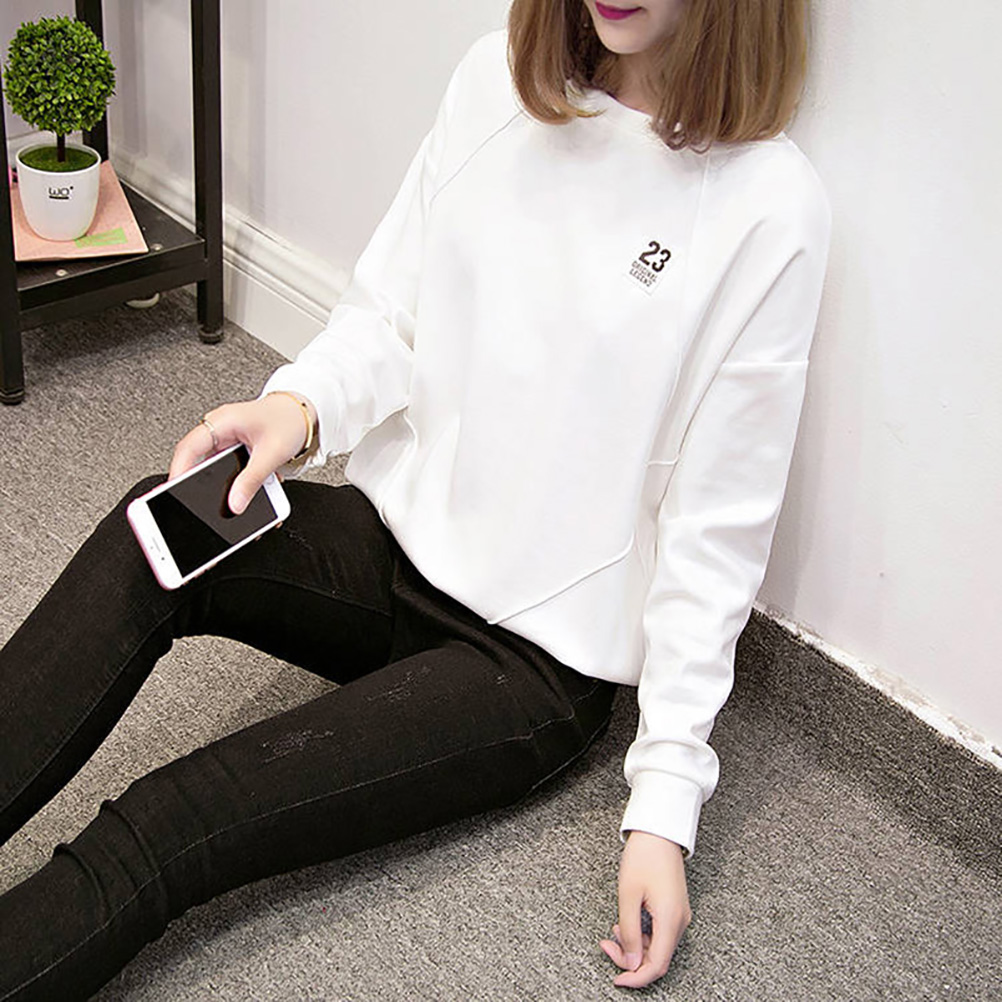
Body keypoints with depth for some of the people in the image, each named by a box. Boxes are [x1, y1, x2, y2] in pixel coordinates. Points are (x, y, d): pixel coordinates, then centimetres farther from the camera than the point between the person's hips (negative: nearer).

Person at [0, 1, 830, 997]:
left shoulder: (772, 205, -13)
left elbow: (717, 525, -11)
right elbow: (389, 309, 6)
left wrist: (666, 799, -12)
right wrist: (300, 401, -17)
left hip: (540, 651, -4)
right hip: (397, 536, 5)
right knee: (152, 542, -26)